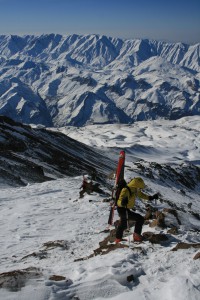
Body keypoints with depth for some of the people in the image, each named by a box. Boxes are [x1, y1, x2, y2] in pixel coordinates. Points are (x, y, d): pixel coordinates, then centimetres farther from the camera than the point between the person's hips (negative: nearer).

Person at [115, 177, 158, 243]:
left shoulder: (135, 190, -1)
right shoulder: (126, 190, -29)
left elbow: (141, 194, 18)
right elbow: (119, 201, -36)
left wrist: (150, 197, 19)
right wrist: (122, 202, -59)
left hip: (126, 209, 10)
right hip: (122, 209, -10)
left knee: (123, 224, 28)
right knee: (140, 219, -13)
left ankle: (118, 239, 46)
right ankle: (136, 236, -4)